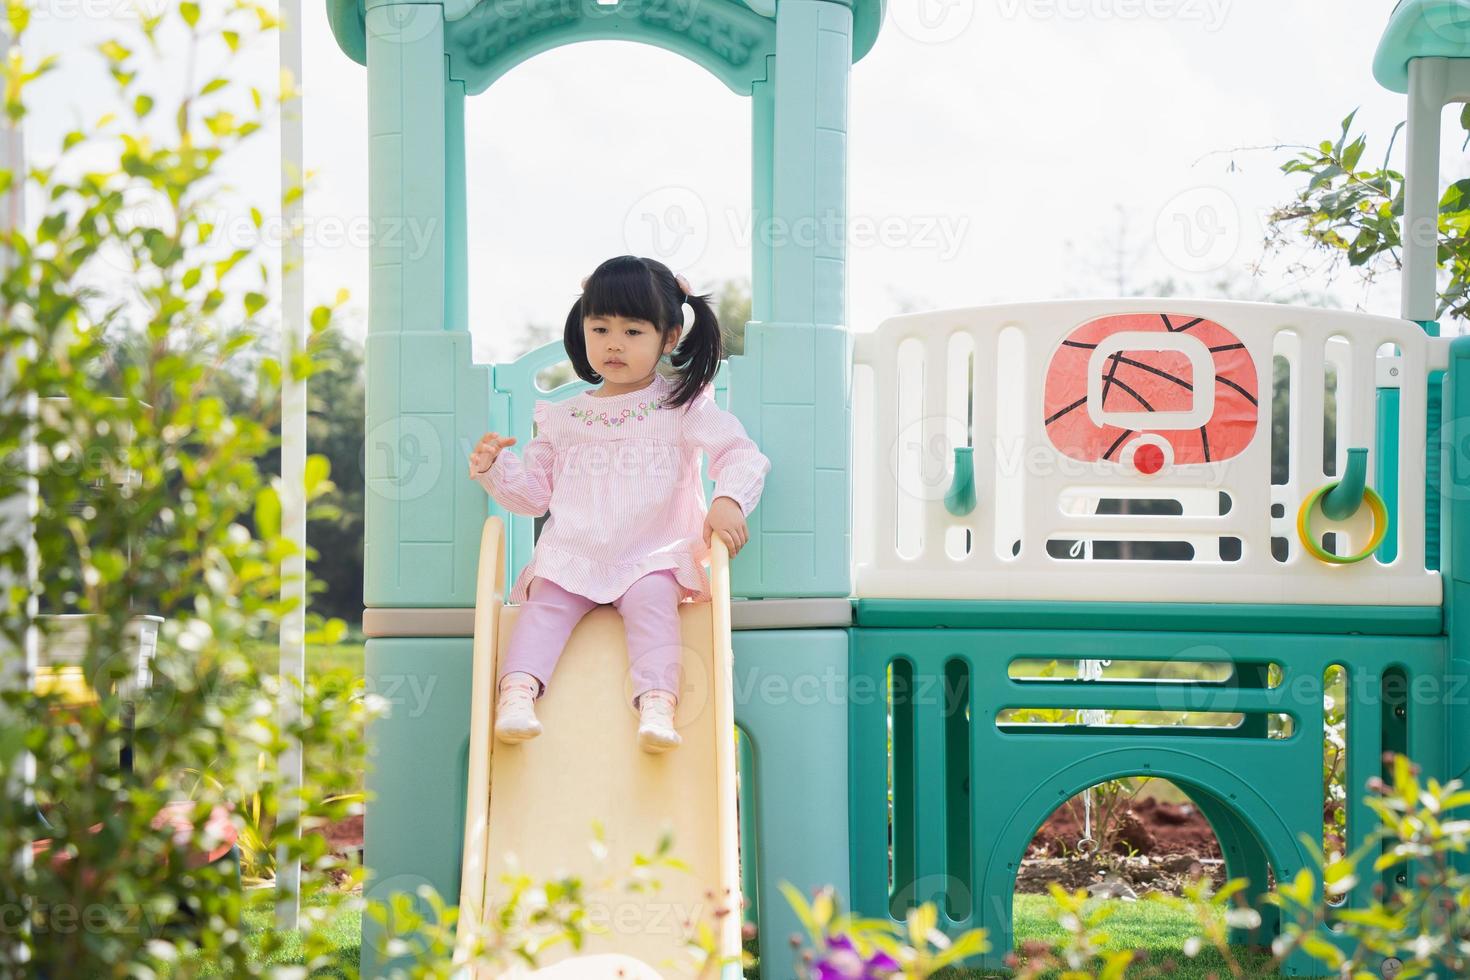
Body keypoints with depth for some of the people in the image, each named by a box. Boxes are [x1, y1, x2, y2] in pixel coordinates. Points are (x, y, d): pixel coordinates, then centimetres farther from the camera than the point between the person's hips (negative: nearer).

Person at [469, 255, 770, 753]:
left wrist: (728, 501, -21)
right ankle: (518, 691, -38)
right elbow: (535, 490, 21)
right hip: (570, 556, 3)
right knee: (544, 603, -24)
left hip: (652, 557, -2)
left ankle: (657, 704, -43)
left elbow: (742, 455, -2)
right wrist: (494, 468, 2)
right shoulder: (563, 417, 16)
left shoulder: (682, 405, 6)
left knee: (652, 601, -30)